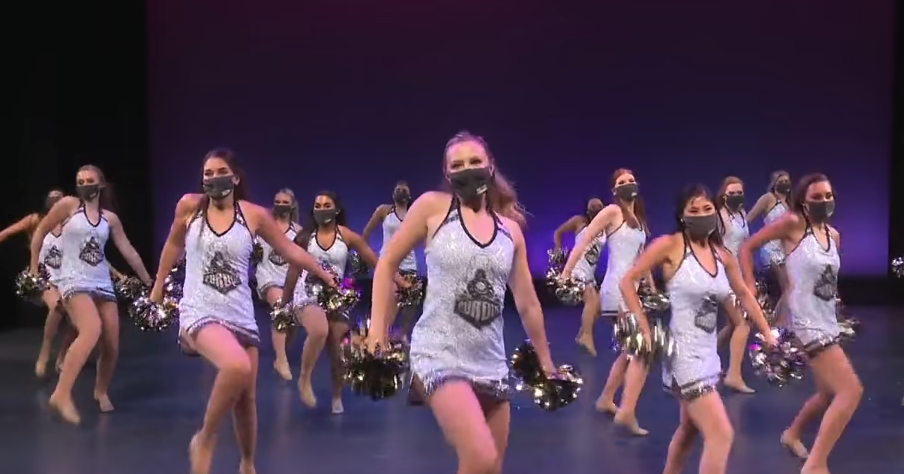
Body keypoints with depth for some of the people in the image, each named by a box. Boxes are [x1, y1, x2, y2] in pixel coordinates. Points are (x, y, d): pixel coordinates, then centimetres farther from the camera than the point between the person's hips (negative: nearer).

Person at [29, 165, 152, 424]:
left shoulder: (110, 218, 9)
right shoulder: (68, 205, -2)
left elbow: (129, 252, 14)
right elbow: (40, 232, 6)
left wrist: (149, 282, 15)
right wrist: (34, 269, 5)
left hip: (103, 284, 5)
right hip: (74, 281, -5)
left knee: (112, 345, 4)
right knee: (92, 330, -31)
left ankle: (101, 391, 30)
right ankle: (62, 394, -30)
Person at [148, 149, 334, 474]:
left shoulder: (254, 215, -2)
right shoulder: (189, 206, -2)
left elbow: (291, 251, 7)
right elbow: (174, 245, 15)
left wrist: (327, 276, 7)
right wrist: (158, 285, 21)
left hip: (241, 317, 3)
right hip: (200, 313, -3)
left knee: (246, 399, 11)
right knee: (237, 367, -33)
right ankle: (204, 440, -10)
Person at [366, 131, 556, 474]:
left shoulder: (510, 229, 9)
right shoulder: (432, 206, -2)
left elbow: (527, 304, 17)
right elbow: (388, 263, 4)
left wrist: (545, 363, 22)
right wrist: (377, 331, -3)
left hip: (491, 363, 5)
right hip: (440, 355, -5)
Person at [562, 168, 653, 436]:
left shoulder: (638, 218, 17)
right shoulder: (612, 211, -6)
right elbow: (583, 241, -11)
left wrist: (653, 288, 22)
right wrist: (565, 276, -18)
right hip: (618, 289, -9)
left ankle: (606, 400, 31)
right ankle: (627, 412, -17)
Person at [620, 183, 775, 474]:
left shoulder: (723, 255, 5)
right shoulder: (669, 245, -12)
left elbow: (745, 296, 18)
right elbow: (627, 282, -10)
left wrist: (768, 335, 18)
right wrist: (645, 330, -14)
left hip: (708, 352, 8)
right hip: (684, 352, -8)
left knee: (690, 428, 24)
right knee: (721, 434, -13)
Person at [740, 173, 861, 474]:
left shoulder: (834, 235, 8)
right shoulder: (793, 223, -12)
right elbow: (747, 247, -6)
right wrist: (750, 288, -11)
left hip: (828, 322, 8)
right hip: (808, 322, -8)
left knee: (829, 394, 20)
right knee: (851, 391, -16)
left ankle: (792, 435, 46)